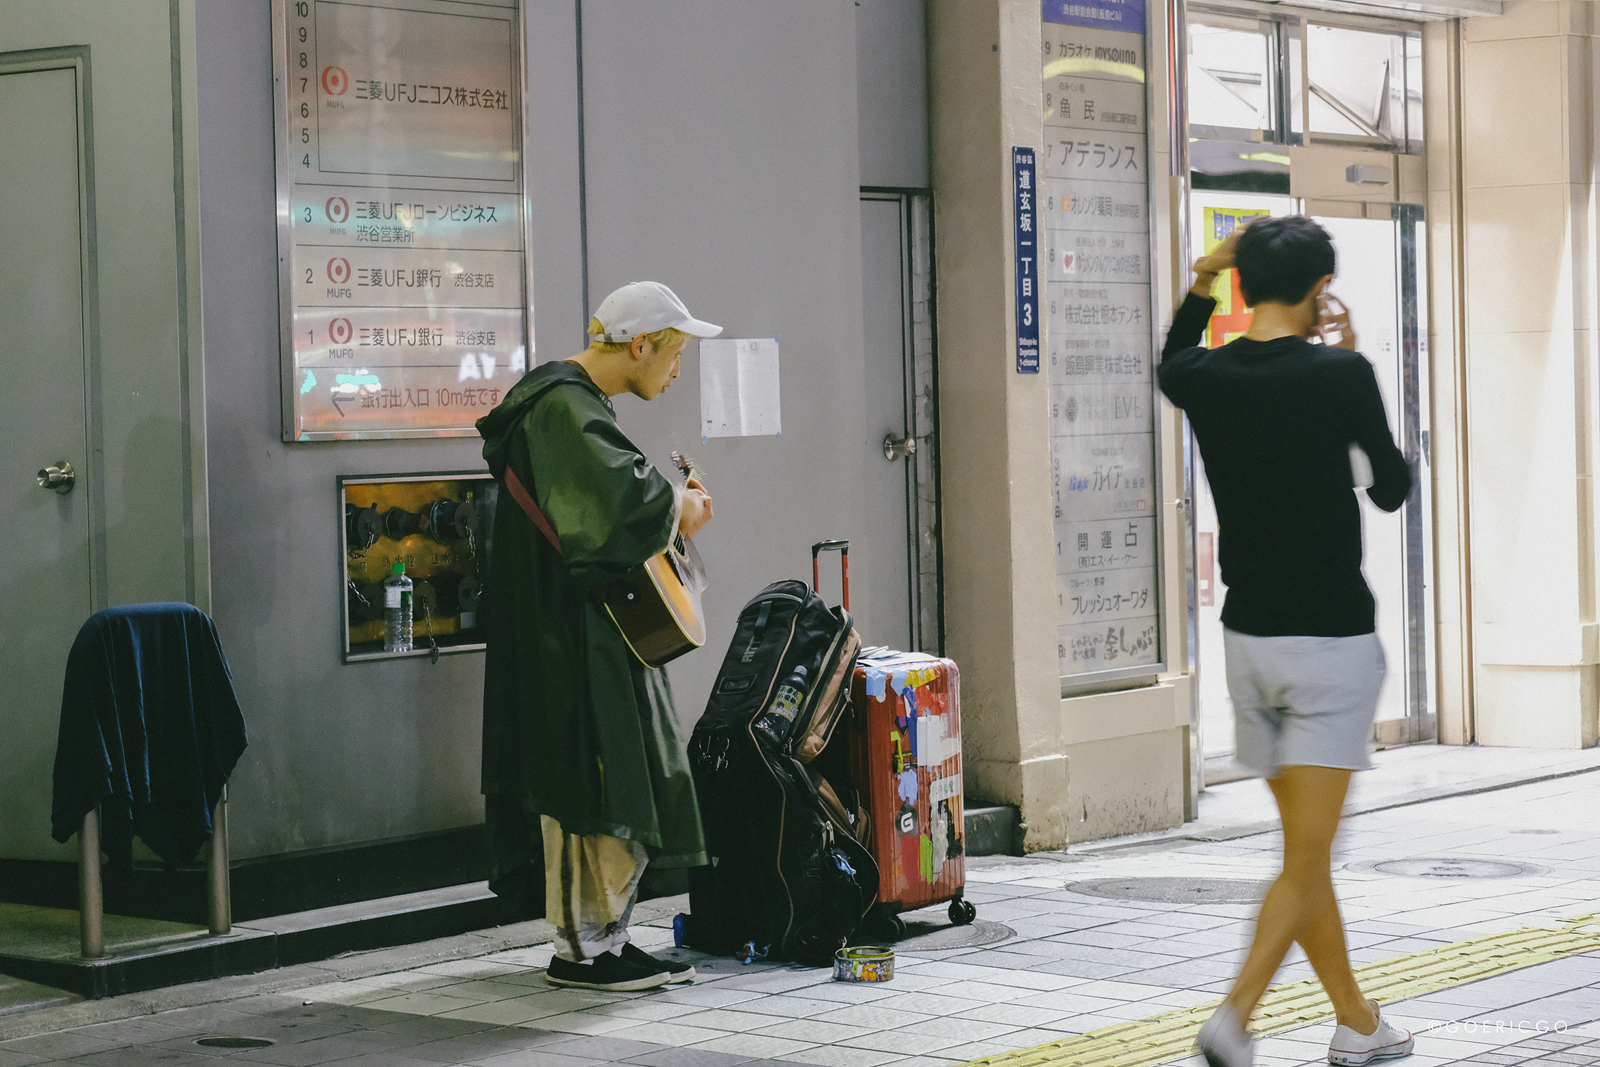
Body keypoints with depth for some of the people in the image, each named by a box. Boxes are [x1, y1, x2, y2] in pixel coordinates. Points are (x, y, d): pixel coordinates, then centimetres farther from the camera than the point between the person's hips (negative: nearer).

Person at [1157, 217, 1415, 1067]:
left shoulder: (1204, 378, -1)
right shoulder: (1339, 375, -13)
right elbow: (1391, 490, 2)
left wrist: (1202, 282, 18)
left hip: (1248, 639, 5)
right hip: (1331, 643, -5)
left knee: (1305, 848, 15)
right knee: (1306, 860, -5)